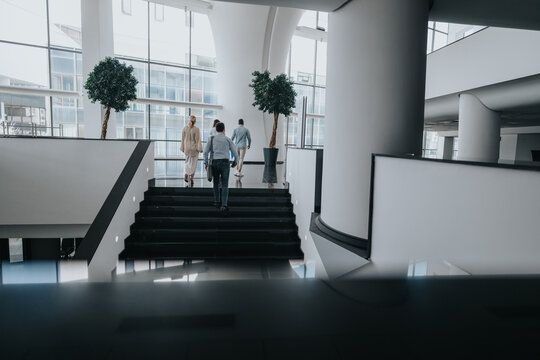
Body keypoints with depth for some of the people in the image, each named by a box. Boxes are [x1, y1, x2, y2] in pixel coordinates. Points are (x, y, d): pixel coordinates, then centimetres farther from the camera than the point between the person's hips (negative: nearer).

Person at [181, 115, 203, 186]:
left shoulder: (185, 128, -5)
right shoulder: (196, 129, -16)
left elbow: (183, 139, 2)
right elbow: (198, 139, -14)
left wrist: (182, 148, 11)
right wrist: (200, 149, -6)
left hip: (187, 148, 3)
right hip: (194, 148, -3)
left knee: (188, 161, 21)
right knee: (193, 162, 9)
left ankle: (186, 174, 4)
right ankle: (191, 177, 8)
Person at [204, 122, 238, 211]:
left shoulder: (212, 138, 9)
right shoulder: (228, 140, 7)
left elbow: (206, 151, 0)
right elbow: (235, 154, 6)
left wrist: (206, 163, 9)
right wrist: (235, 163, 24)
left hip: (215, 163, 2)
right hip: (225, 163, -2)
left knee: (216, 183, 23)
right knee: (224, 186, -2)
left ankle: (216, 201, 27)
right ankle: (224, 205, -15)